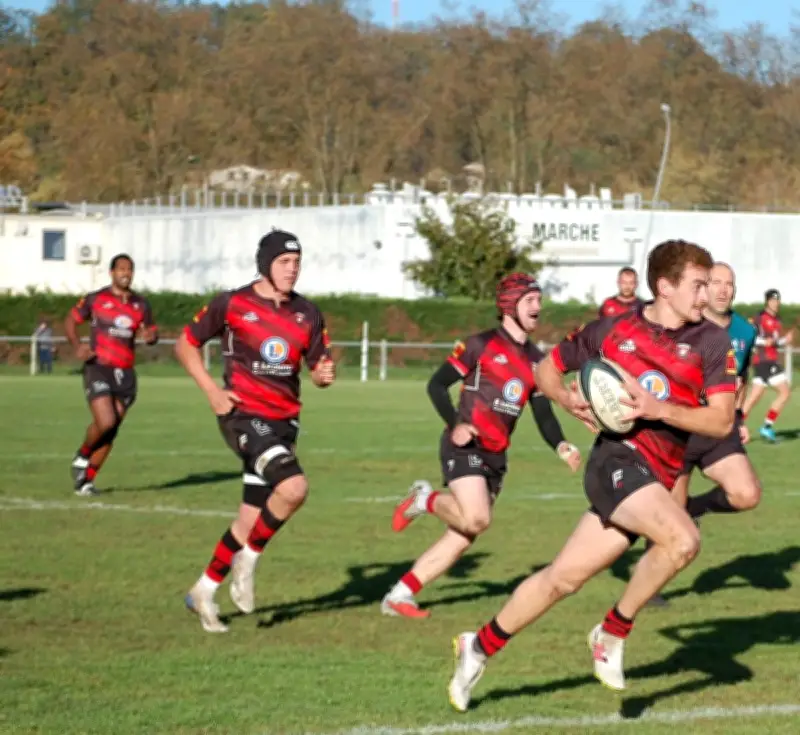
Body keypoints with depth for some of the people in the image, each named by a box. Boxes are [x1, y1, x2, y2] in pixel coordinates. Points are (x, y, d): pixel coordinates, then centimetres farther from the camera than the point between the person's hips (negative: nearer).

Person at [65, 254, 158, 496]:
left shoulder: (140, 304, 9)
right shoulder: (96, 299, -1)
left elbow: (151, 331, 18)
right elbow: (71, 320, 8)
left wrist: (151, 336, -8)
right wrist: (77, 346, -10)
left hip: (125, 374, 4)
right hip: (99, 369, -4)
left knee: (111, 432, 3)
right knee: (105, 422, -20)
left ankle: (87, 480, 16)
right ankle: (82, 457, 9)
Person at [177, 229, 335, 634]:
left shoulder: (307, 314, 8)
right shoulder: (232, 304, -5)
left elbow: (318, 366, 15)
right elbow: (186, 344, 5)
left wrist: (323, 374, -10)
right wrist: (212, 390, -7)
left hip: (284, 421, 6)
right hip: (244, 415, -6)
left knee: (251, 518, 6)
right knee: (293, 487, -27)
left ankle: (204, 591, 24)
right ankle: (247, 560, -6)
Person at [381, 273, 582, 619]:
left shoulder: (536, 359, 13)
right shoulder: (482, 344, -5)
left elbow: (543, 413, 10)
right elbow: (437, 384, -4)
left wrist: (560, 445, -9)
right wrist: (454, 424, -19)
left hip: (495, 456, 7)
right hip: (466, 446, -7)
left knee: (463, 535, 4)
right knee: (476, 520, -26)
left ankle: (399, 595, 11)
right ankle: (426, 499, 4)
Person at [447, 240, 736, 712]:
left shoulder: (712, 342, 1)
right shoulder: (614, 330, 1)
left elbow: (722, 421, -7)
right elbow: (547, 369, 17)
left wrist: (660, 410, -19)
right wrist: (569, 399, -4)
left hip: (657, 478, 3)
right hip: (618, 457, -3)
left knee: (563, 578, 7)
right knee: (683, 538, -29)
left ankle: (481, 646, 26)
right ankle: (614, 631, -8)